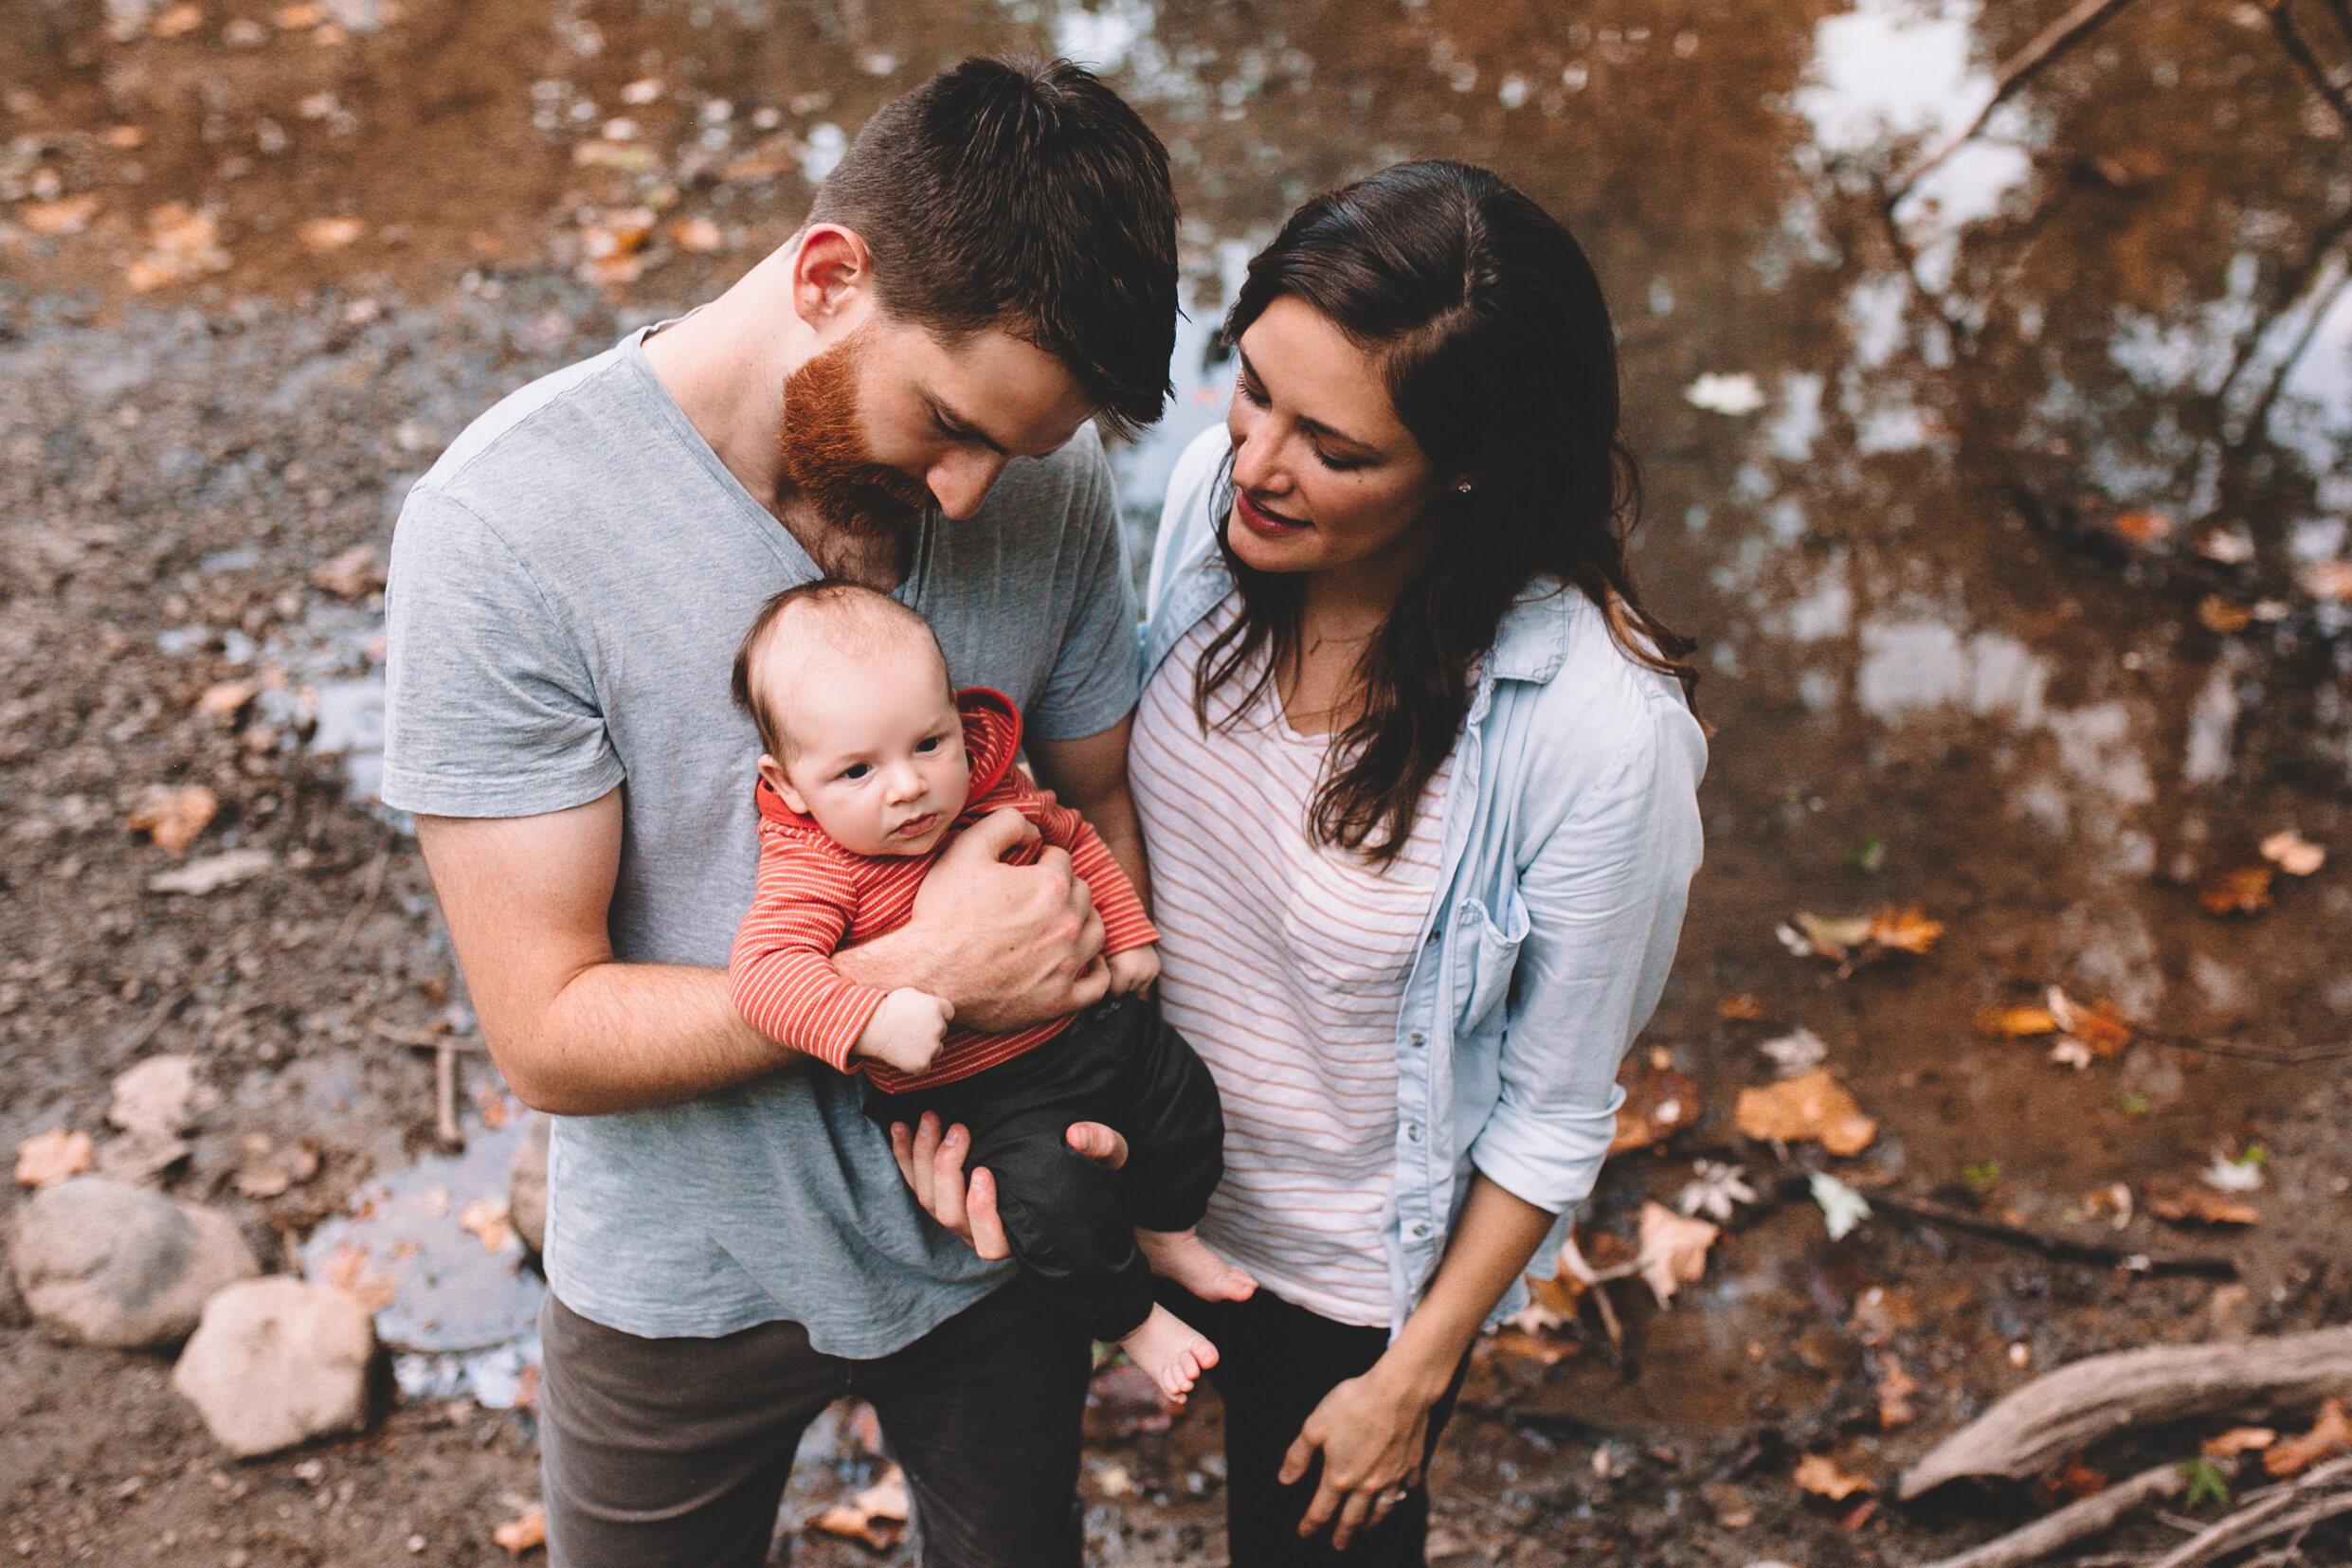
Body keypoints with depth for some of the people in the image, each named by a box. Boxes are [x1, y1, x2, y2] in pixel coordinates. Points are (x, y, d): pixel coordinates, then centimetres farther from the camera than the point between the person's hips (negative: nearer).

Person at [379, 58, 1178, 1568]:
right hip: (689, 1278, -3)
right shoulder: (504, 526, -26)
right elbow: (550, 1031, -24)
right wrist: (927, 975, -31)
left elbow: (1102, 794, 1)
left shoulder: (1052, 477, -14)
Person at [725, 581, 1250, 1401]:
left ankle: (1162, 1234, 44)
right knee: (1055, 1197, -22)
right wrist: (873, 1018, -47)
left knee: (1186, 1102, 14)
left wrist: (1129, 935, 14)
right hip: (981, 1093, -6)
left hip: (1093, 1023, 6)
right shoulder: (816, 868, -22)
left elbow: (1077, 842, 15)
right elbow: (765, 965, -36)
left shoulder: (996, 790, -4)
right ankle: (1129, 1318, 9)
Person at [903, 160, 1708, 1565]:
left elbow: (1555, 1115, -19)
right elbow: (1111, 799, -3)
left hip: (1357, 1272, -4)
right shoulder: (1216, 486, -20)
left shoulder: (1600, 731, -34)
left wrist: (1414, 1377, -8)